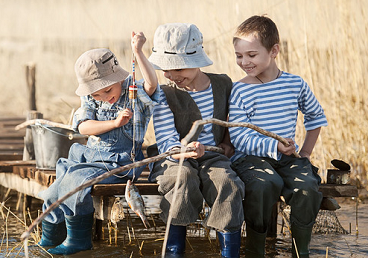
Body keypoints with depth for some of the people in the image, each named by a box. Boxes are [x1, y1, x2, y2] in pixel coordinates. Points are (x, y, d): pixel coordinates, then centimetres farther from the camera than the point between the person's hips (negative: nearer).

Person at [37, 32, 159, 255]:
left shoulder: (136, 94, -11)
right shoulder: (90, 99, 6)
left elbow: (152, 83, -34)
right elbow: (84, 127, -7)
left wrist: (138, 51, -43)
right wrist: (114, 123, -21)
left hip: (119, 164, -7)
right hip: (90, 157, 7)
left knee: (75, 182, -24)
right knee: (60, 184, -1)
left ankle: (79, 240, -5)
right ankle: (49, 240, 19)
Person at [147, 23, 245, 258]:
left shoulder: (223, 84, 6)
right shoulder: (165, 95, -4)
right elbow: (165, 140, -13)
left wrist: (228, 141, 10)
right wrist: (183, 152, -35)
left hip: (213, 157, 2)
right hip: (175, 159, -2)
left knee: (227, 185, -31)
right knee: (182, 178, -36)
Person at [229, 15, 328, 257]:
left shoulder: (296, 84, 5)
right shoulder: (241, 90, -5)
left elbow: (316, 116, 22)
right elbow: (239, 136, -13)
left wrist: (306, 152, 13)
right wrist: (274, 146, -26)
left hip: (287, 156, 3)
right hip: (251, 157, -3)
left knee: (308, 187, -27)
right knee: (264, 184, -35)